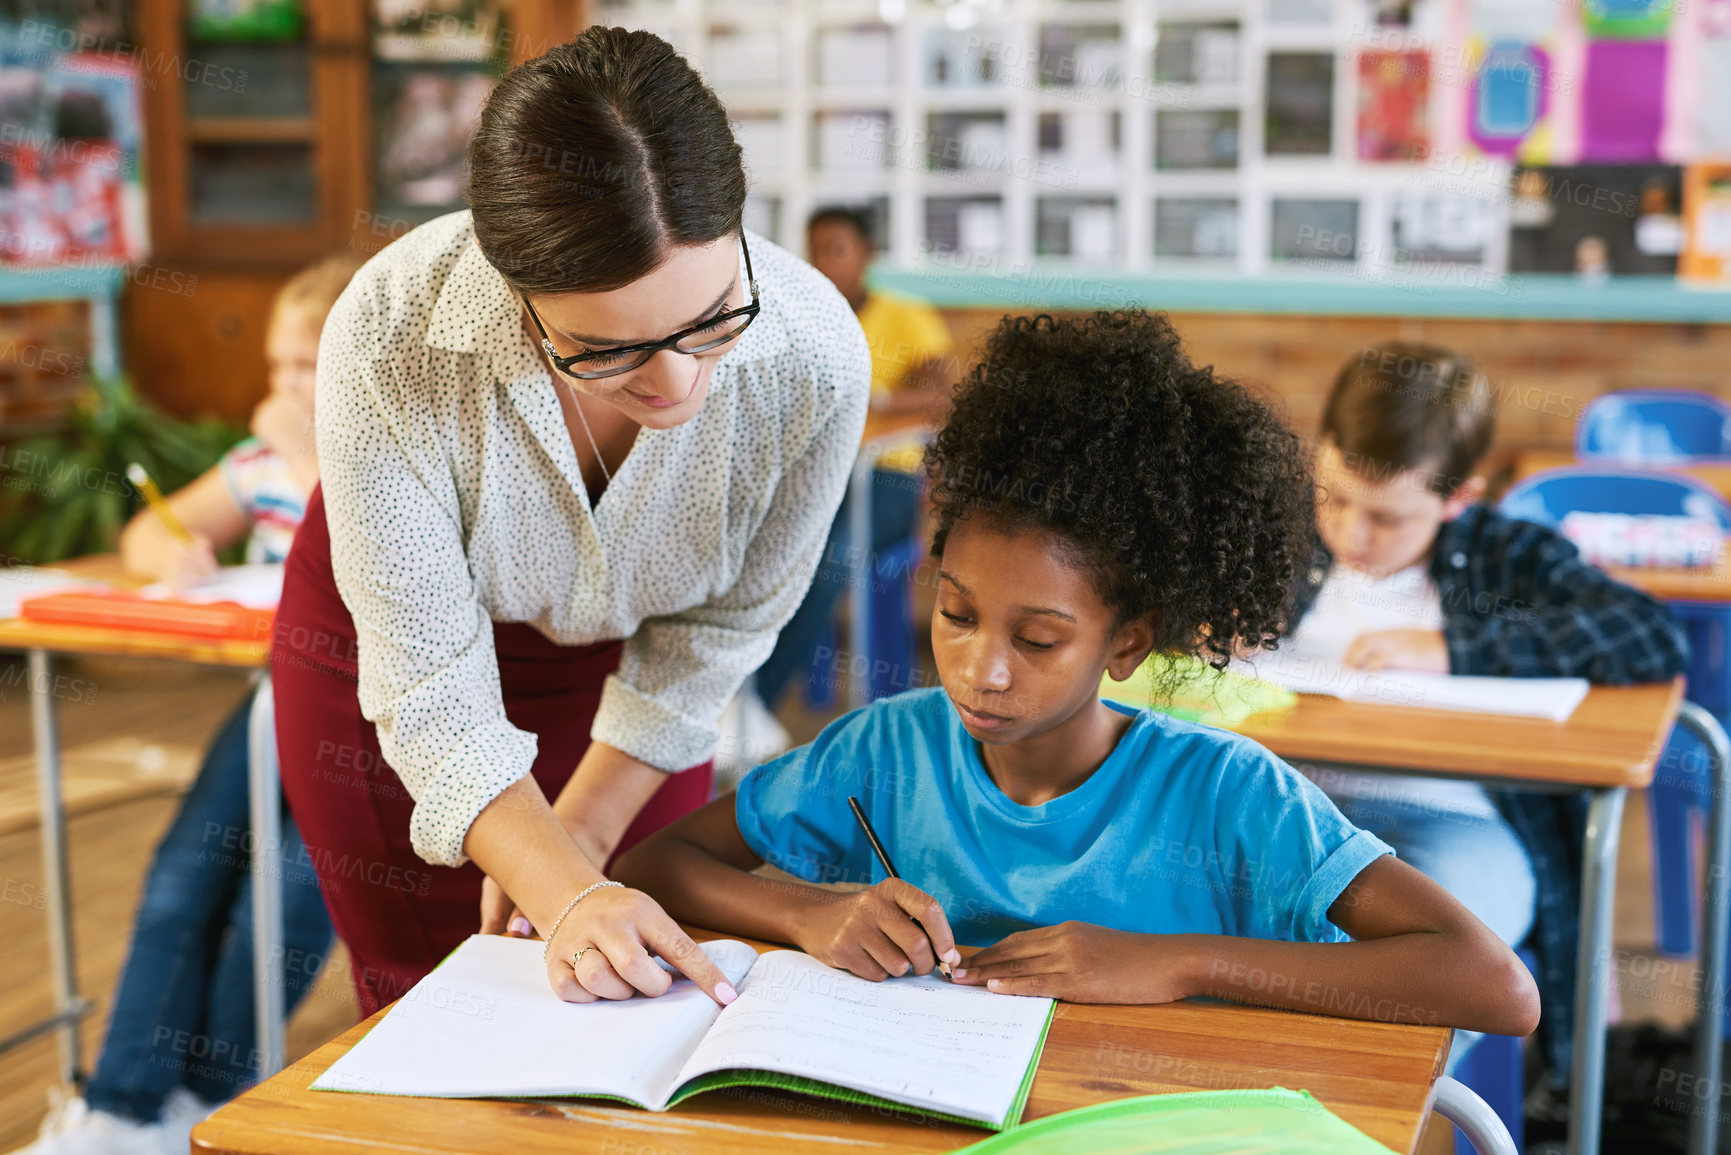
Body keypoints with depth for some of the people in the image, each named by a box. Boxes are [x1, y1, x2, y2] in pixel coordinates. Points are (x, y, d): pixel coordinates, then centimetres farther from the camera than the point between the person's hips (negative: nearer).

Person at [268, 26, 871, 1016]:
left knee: (639, 1001, 10)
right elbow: (430, 689, -28)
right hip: (388, 637, -1)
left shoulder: (814, 358, -32)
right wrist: (563, 892, -41)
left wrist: (578, 838, -8)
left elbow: (718, 629, -13)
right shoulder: (391, 337, -37)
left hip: (624, 655, 2)